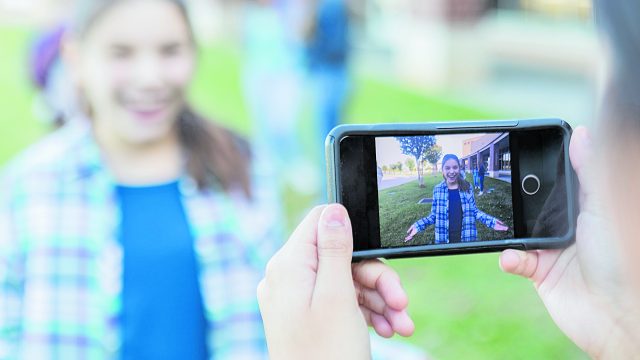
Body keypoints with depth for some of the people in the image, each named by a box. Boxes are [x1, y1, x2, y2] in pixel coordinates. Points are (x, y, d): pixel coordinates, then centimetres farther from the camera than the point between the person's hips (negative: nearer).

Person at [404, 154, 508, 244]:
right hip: (444, 239, -1)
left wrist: (491, 221, -8)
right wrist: (418, 226, -12)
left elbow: (474, 211, 6)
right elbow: (434, 215, 3)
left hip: (466, 237, 1)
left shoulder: (467, 187, -1)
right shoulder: (438, 189, -3)